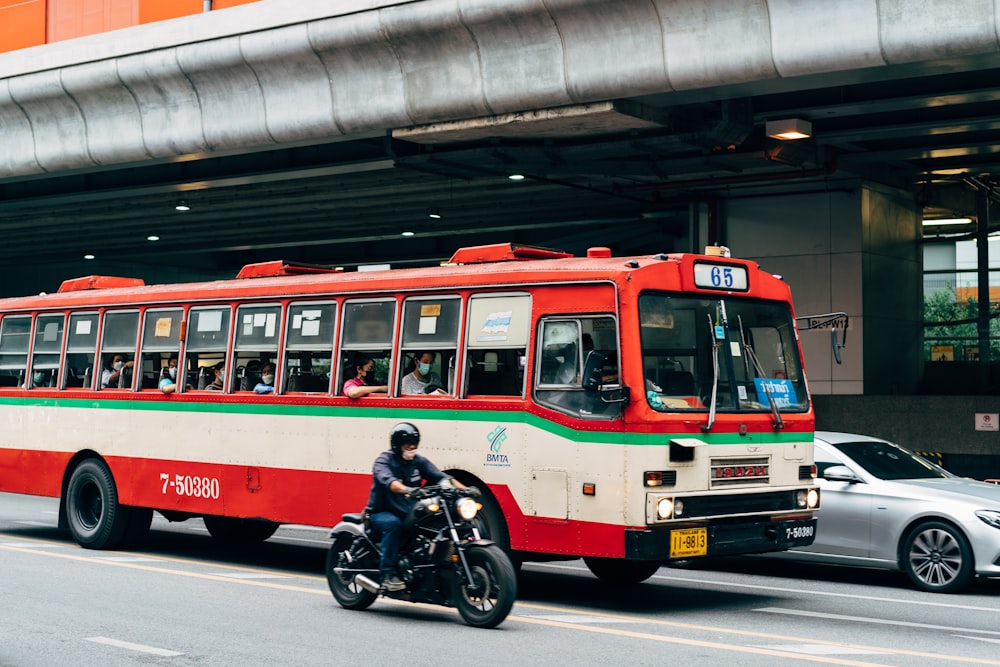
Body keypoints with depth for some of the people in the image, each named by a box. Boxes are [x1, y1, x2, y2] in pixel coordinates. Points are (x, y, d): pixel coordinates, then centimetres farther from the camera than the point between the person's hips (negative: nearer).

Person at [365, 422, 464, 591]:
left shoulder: (419, 461, 8)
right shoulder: (384, 461, -9)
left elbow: (440, 476, -6)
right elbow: (388, 480, -31)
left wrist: (463, 489, -24)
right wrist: (407, 490, -52)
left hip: (410, 514, 5)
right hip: (381, 514, -5)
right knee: (393, 523, -37)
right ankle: (387, 574, -32)